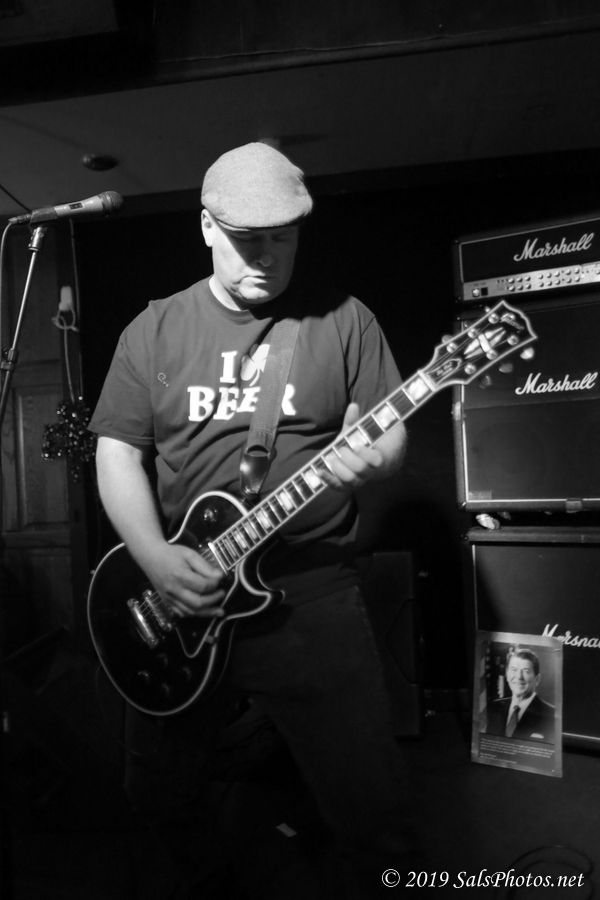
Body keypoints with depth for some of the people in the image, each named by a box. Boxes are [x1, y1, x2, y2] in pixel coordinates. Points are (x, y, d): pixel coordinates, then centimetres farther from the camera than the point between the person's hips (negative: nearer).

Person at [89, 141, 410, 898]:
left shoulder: (344, 321, 2)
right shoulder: (155, 329, 5)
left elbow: (389, 434, 3)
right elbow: (117, 451, 2)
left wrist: (368, 458, -22)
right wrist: (157, 560, -13)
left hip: (314, 593, -1)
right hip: (180, 603, 2)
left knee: (366, 797, 4)